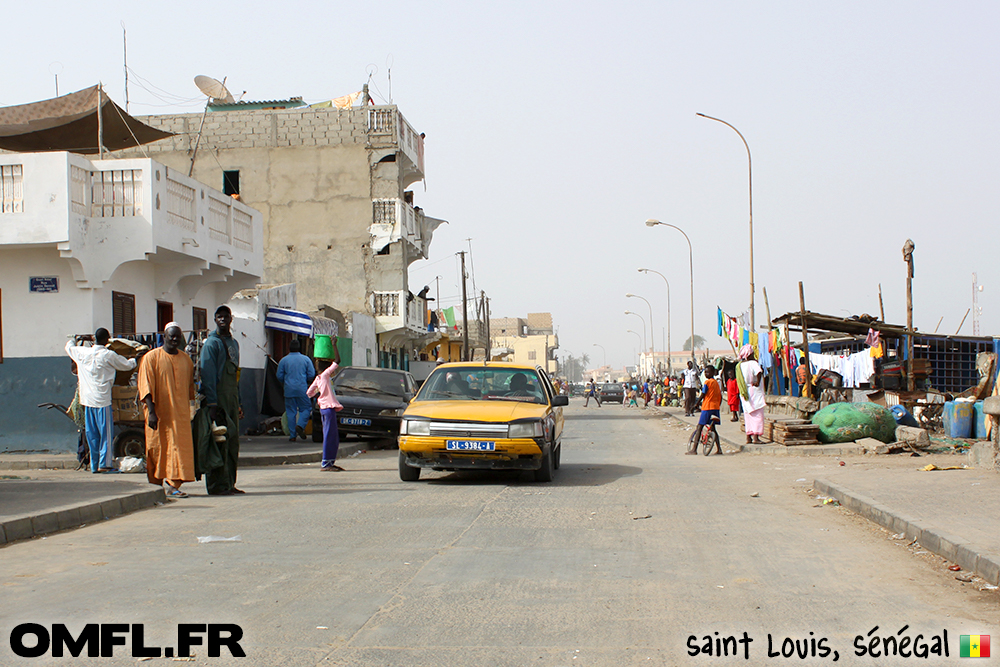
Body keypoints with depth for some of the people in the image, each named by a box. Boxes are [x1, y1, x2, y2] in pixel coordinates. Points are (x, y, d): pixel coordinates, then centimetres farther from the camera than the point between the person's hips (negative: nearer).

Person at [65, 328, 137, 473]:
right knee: (106, 432, 1)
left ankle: (94, 465, 13)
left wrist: (76, 339, 45)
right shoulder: (109, 355, -10)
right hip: (102, 399, -5)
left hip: (87, 399, 5)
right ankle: (104, 464, 0)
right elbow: (127, 365, 3)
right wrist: (135, 360, 24)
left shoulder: (82, 353, 3)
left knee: (92, 434, 10)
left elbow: (69, 347, 24)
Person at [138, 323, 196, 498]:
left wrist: (189, 409, 14)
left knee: (180, 446, -5)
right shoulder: (152, 358, -3)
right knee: (159, 449, 2)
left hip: (181, 414, 4)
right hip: (160, 414, -4)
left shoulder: (186, 359, 11)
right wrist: (151, 412, -18)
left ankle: (172, 484, -4)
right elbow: (146, 387, -10)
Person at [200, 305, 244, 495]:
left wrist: (238, 403, 19)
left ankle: (229, 483, 15)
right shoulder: (211, 343, -6)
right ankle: (217, 485, -7)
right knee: (219, 443, -9)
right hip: (218, 398, -8)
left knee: (233, 442, 9)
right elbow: (207, 375, -13)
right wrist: (212, 404, -20)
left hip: (232, 397, 8)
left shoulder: (233, 343, 20)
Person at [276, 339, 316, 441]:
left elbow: (279, 376, 3)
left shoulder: (283, 360, 3)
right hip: (302, 389, -1)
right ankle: (300, 425, -17)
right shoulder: (306, 359, 3)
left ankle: (292, 435, 2)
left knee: (291, 412, 4)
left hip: (289, 390, 1)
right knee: (306, 409, 8)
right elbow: (311, 374, 1)